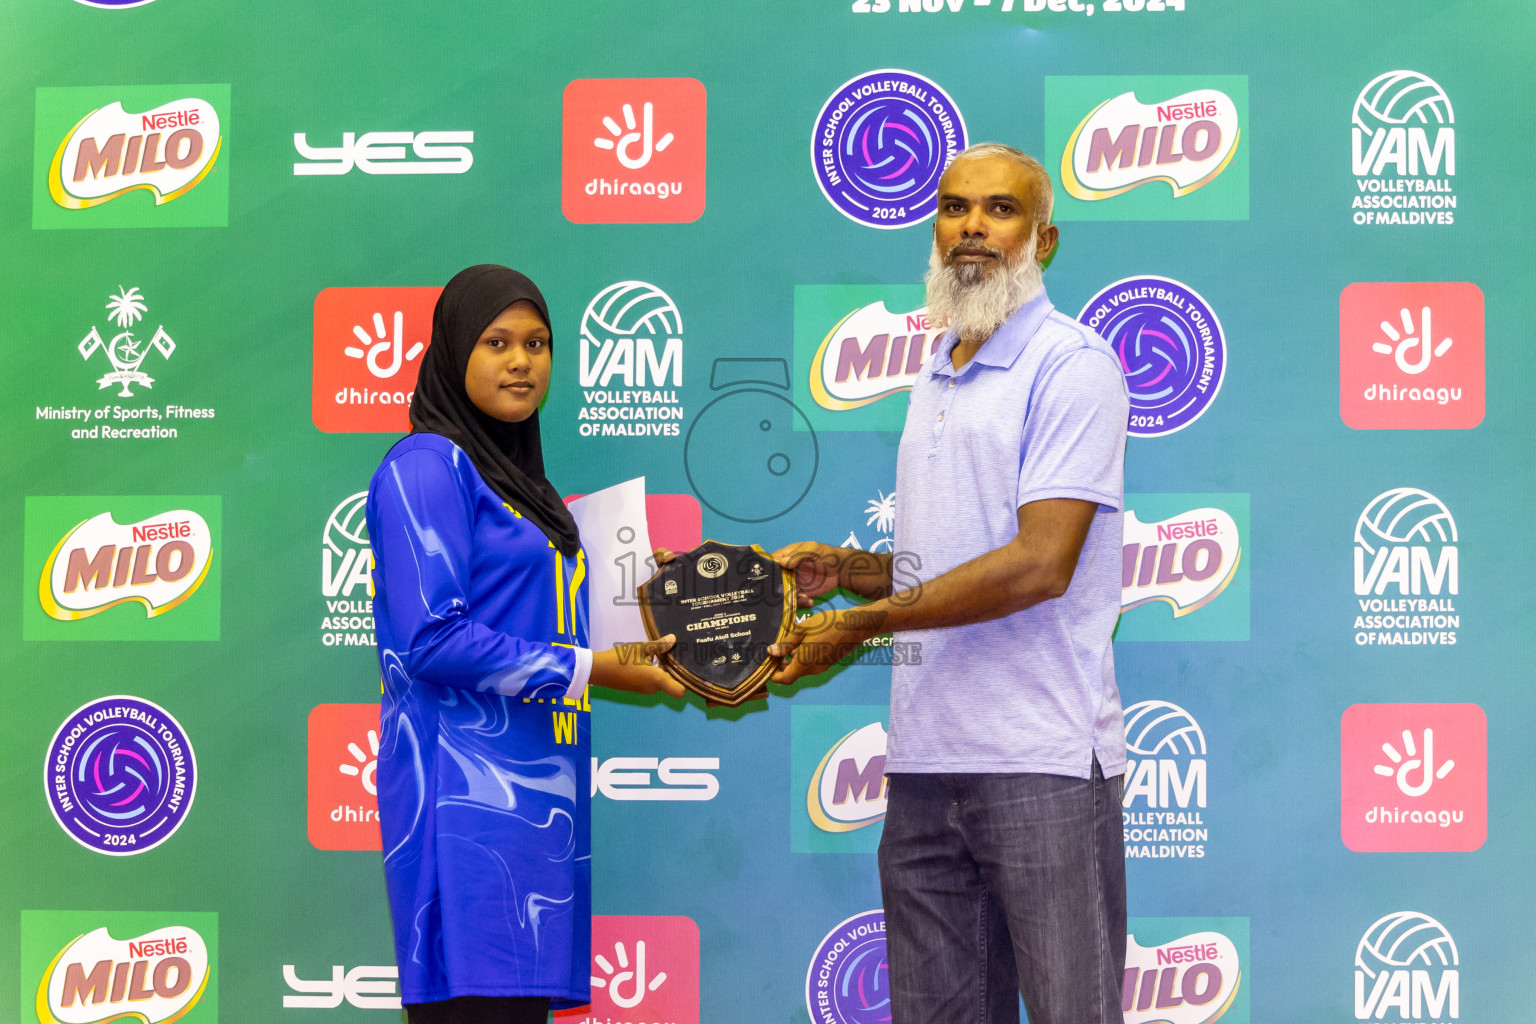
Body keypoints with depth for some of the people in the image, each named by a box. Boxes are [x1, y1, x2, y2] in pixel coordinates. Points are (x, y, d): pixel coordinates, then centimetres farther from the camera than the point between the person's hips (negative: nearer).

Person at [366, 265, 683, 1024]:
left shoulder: (515, 475, 20)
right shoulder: (426, 466, -6)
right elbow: (434, 639, -16)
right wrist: (588, 669, -13)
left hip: (533, 786, 8)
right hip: (466, 786, -8)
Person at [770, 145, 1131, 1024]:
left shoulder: (1071, 365, -7)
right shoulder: (936, 377, 20)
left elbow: (1039, 564, -17)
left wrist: (861, 623, -13)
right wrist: (845, 570, 8)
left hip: (1041, 760, -8)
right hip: (926, 760, 8)